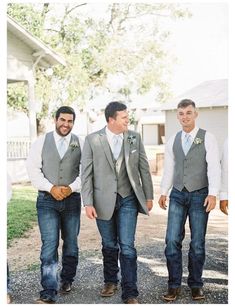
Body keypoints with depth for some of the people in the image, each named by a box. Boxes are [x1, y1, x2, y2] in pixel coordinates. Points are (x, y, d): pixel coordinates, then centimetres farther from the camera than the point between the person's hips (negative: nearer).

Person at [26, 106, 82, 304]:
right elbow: (33, 169, -1)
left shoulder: (80, 144, 2)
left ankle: (67, 279, 33)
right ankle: (49, 293, -7)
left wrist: (71, 188, -14)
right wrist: (51, 188, -12)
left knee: (71, 242, 13)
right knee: (49, 245, -8)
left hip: (72, 199, 1)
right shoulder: (41, 142, 3)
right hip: (47, 200, -1)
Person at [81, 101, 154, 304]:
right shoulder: (93, 140, -5)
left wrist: (149, 196, 7)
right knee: (109, 245, 14)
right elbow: (86, 173, -4)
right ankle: (110, 281, 35)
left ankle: (130, 293, 3)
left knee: (127, 247, -4)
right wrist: (88, 203, -9)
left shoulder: (134, 138, 1)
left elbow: (144, 168, 7)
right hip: (104, 200, 0)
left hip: (128, 199, 0)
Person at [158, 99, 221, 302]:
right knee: (172, 241, -2)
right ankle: (174, 285, 10)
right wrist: (163, 192, 12)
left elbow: (214, 167, -10)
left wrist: (213, 194, -20)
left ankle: (196, 285, 20)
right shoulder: (173, 140, 9)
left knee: (198, 243, 5)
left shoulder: (207, 138, -4)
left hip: (200, 195, -3)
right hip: (178, 195, 3)